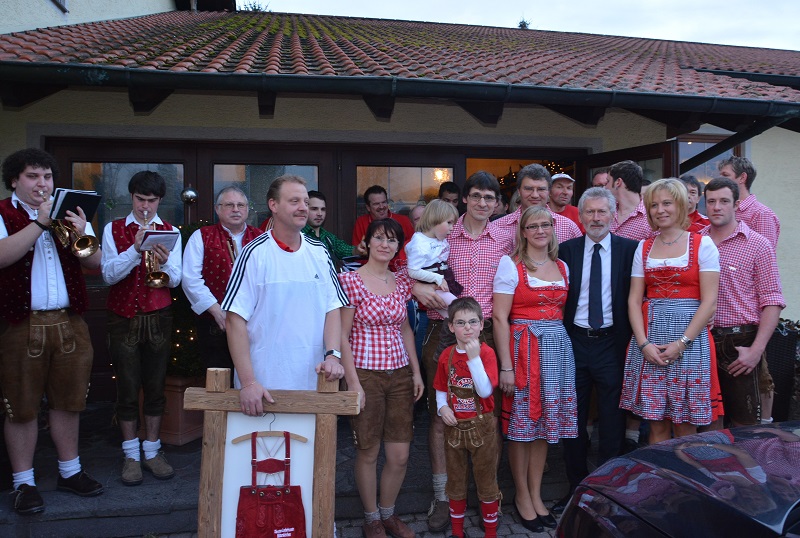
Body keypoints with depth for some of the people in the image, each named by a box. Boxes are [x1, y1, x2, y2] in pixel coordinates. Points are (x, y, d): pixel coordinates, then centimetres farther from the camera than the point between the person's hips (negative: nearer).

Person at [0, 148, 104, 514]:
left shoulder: (69, 213, 13)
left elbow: (96, 263, 4)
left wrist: (81, 236, -14)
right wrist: (39, 223, -21)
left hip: (70, 324, 4)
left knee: (67, 401, 13)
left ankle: (70, 471, 27)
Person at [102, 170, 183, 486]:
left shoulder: (170, 232, 6)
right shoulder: (113, 229, 4)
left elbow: (175, 280, -2)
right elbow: (108, 275, -8)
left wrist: (164, 261, -23)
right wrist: (135, 249, -21)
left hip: (158, 318, 1)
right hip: (123, 318, -1)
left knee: (156, 387, 7)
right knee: (127, 388, 4)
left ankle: (152, 451, 19)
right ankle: (131, 455, 16)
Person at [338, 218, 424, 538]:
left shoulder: (401, 281, 8)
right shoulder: (351, 280, -8)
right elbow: (342, 335, -9)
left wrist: (416, 372, 10)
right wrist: (353, 382, -13)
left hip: (400, 374, 5)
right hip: (366, 375, -5)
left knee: (400, 454, 8)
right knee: (368, 452, 7)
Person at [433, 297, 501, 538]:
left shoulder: (486, 353, -12)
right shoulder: (447, 355, -1)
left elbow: (485, 391, -23)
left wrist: (474, 358, -29)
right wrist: (442, 407, -10)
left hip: (481, 426, -3)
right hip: (454, 426, 4)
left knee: (486, 482, 9)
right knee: (456, 482, 17)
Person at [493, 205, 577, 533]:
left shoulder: (562, 267, 12)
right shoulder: (511, 265, -5)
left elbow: (563, 312, 16)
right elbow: (500, 318, -9)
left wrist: (562, 346, 4)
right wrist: (506, 366, -14)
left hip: (558, 349, 5)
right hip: (524, 348, -5)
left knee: (546, 423, 11)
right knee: (522, 425, 3)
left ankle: (536, 494, 25)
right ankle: (522, 496, 20)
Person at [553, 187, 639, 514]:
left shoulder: (629, 249, 0)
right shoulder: (566, 250, 3)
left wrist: (631, 337, -5)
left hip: (612, 343, -1)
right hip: (574, 341, 2)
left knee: (612, 422, 7)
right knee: (573, 419, 12)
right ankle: (576, 485, 28)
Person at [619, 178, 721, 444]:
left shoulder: (702, 244, 0)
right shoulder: (644, 248, 10)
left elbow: (709, 301, -5)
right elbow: (634, 300, 6)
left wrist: (681, 342, -13)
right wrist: (643, 343, -8)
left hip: (690, 337, -3)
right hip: (649, 337, 3)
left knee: (686, 427, 2)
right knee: (657, 424, 6)